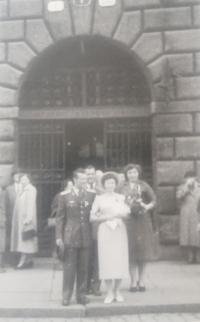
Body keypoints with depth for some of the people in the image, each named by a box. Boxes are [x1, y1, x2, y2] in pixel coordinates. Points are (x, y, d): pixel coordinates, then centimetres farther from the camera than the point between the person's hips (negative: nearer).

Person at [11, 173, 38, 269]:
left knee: (25, 240, -6)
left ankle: (22, 262, -6)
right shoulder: (22, 190, 14)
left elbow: (31, 204, -14)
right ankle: (29, 261, 13)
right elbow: (19, 205, 11)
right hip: (20, 218, 8)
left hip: (26, 218, -8)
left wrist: (28, 218, -20)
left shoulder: (31, 189, -8)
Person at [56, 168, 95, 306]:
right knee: (69, 267, 2)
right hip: (70, 236, -2)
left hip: (86, 236, 2)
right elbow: (60, 217, 3)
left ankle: (81, 294, 20)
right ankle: (66, 296, 13)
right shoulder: (65, 196, 2)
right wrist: (59, 236, -2)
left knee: (84, 268, 8)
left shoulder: (91, 195, 6)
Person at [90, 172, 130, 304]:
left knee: (120, 259, 1)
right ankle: (110, 292, 9)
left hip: (119, 230, 1)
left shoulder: (121, 197, 11)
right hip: (105, 231, -1)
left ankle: (117, 291, 14)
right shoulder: (99, 199, 6)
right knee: (106, 260, -3)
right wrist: (106, 217, -11)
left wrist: (120, 215, -8)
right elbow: (92, 217, 1)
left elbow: (127, 214, 13)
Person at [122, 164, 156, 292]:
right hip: (129, 221, 0)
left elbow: (154, 200, -1)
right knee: (131, 252, 0)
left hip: (143, 220, 0)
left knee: (143, 250, 4)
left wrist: (147, 207, -19)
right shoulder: (124, 188, 7)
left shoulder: (144, 186, 4)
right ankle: (134, 282, 9)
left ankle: (141, 281, 15)